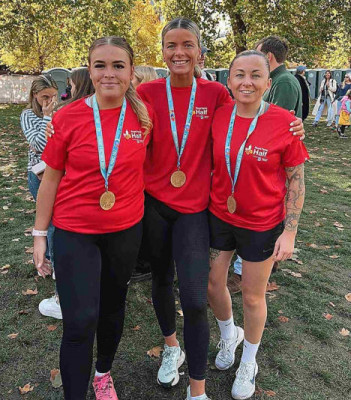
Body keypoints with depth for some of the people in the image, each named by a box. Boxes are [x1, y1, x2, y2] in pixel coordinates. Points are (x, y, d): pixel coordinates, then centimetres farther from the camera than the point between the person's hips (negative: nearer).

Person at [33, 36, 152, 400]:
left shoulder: (144, 114, -6)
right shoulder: (67, 117, -11)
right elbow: (50, 179, -3)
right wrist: (39, 234, 0)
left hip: (127, 229, 3)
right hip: (74, 232, -2)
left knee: (113, 307, 20)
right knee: (80, 322, -3)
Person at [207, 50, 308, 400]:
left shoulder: (284, 122, -16)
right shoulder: (218, 116, -6)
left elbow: (296, 179, -10)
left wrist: (290, 231, -12)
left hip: (262, 224, -3)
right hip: (219, 216, 4)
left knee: (253, 296, 12)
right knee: (213, 283, 15)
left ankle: (249, 362, 40)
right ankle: (229, 335, 49)